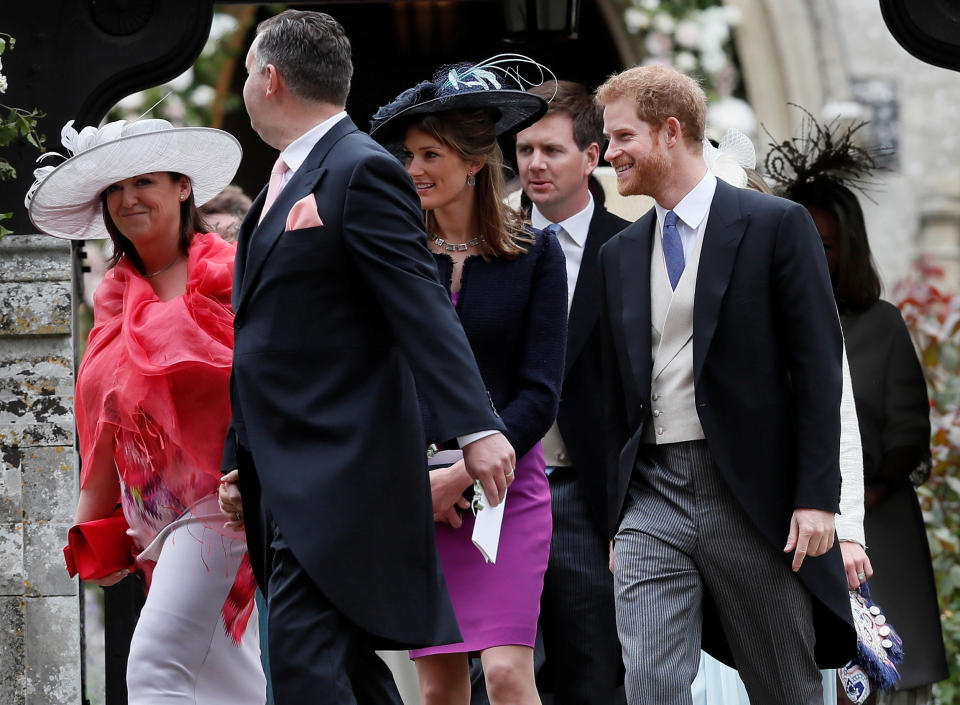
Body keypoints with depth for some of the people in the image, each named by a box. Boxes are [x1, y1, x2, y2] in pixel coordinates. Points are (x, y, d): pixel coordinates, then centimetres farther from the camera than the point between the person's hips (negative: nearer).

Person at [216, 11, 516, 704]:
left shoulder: (363, 172, -10)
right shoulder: (284, 184, 19)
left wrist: (477, 426, -28)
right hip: (286, 479, 10)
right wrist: (237, 462, 23)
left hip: (338, 473, -10)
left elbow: (423, 305, -19)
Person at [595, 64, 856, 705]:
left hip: (753, 498, -4)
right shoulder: (620, 254, 15)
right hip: (653, 497, 4)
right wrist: (616, 520, 14)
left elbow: (819, 367, -5)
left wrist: (817, 497, -12)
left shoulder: (776, 225, -1)